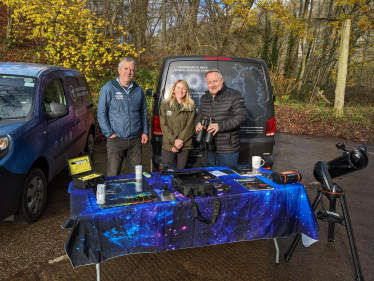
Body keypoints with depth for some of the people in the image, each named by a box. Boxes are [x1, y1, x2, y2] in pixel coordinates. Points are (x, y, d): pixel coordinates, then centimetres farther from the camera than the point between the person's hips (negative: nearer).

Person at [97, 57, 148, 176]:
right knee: (113, 175, -1)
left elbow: (143, 112, 18)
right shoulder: (108, 88, -4)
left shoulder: (138, 90, 10)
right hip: (116, 140, -4)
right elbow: (101, 113, -3)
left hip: (135, 139, 4)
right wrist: (109, 133, -9)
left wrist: (145, 132, 10)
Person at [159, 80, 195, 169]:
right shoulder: (165, 105, 6)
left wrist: (180, 141, -11)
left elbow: (190, 126, -1)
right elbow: (164, 125, -1)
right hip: (168, 145, 0)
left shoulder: (191, 106, 8)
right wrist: (174, 140, -12)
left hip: (185, 146, 1)